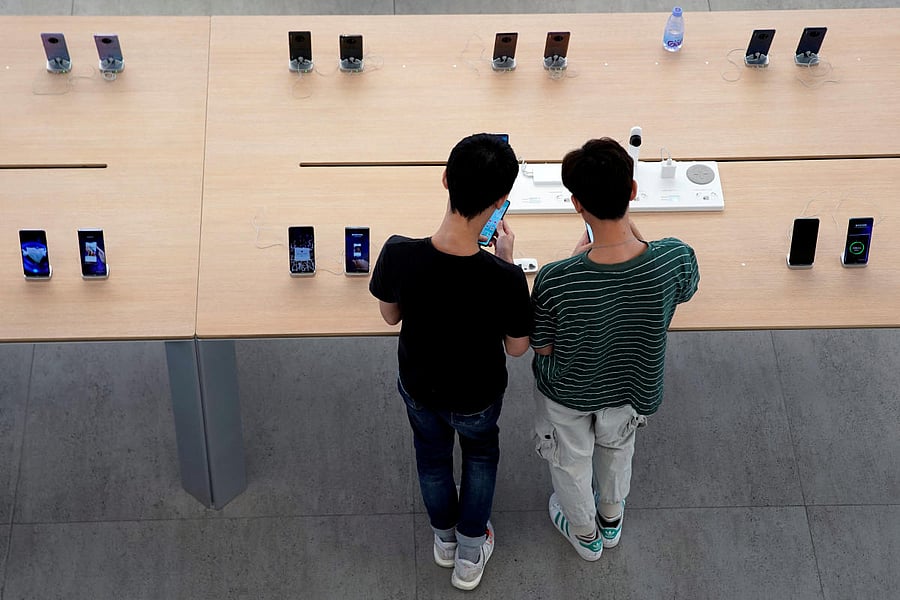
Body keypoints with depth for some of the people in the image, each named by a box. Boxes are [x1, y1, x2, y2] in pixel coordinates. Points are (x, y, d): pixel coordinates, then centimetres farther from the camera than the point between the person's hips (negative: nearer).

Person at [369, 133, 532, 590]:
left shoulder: (399, 254, -34)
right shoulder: (504, 279, -39)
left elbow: (390, 315, -10)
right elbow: (517, 347, -18)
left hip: (418, 386, 2)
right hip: (477, 395, -2)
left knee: (432, 456, 34)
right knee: (481, 454, 33)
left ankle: (444, 536, 60)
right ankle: (470, 554, 51)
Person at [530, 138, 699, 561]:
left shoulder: (555, 282, -42)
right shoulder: (676, 259, -35)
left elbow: (542, 347, -19)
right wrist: (632, 231, -4)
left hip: (568, 394, -2)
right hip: (632, 387, 2)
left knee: (571, 462, 32)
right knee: (617, 449, 37)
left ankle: (584, 533, 61)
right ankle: (611, 519, 65)